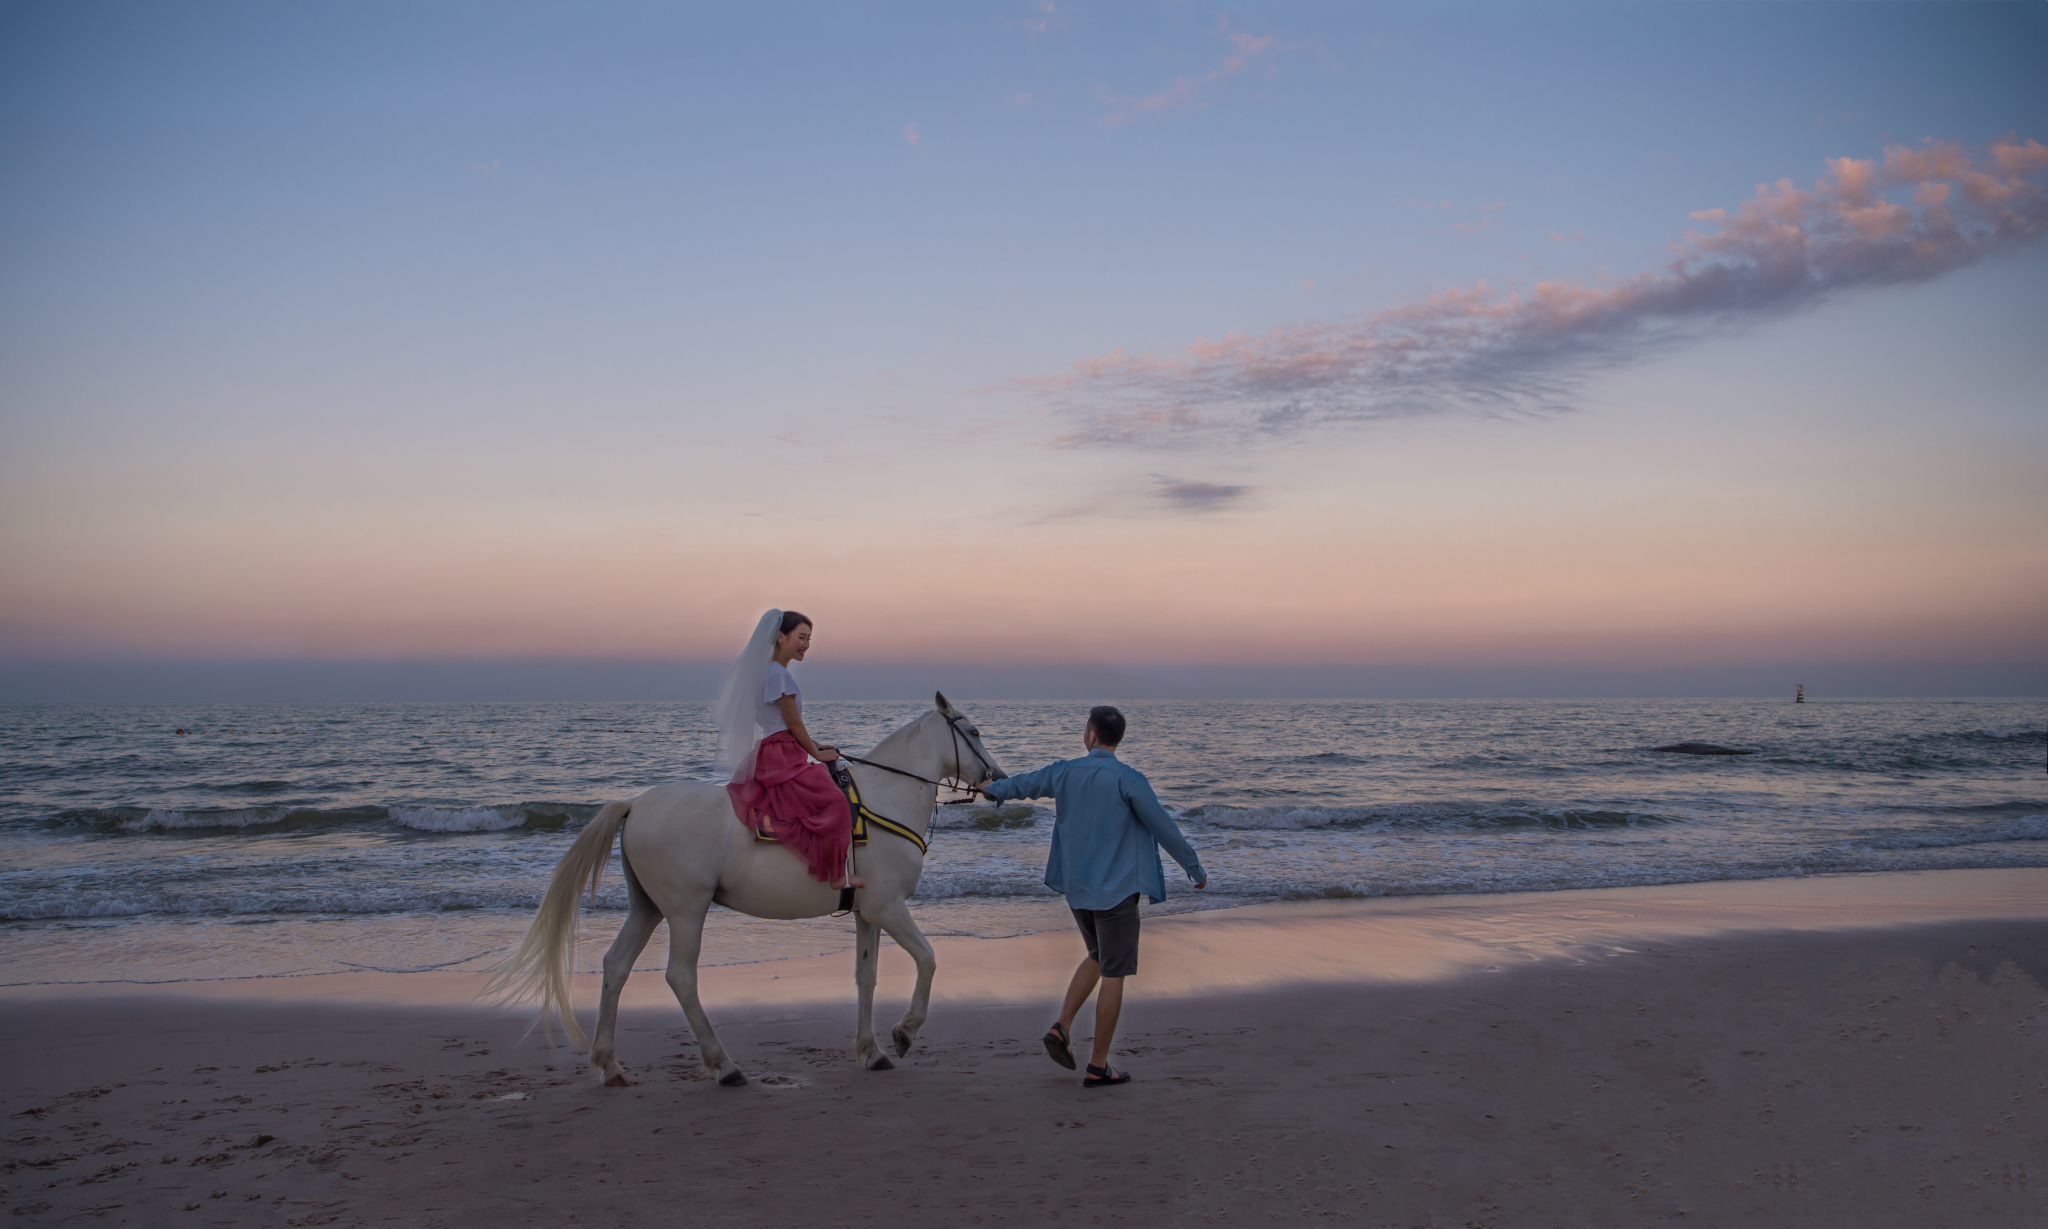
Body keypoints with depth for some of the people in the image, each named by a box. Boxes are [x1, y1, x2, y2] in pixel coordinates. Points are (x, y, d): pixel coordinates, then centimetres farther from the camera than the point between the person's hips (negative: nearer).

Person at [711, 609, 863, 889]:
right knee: (832, 800, -17)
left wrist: (815, 746, 17)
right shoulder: (777, 673, -15)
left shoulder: (771, 671, 15)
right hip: (781, 759, -11)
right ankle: (837, 875, -16)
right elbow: (793, 724, -12)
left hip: (772, 757, 11)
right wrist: (817, 754, -1)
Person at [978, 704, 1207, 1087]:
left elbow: (1024, 783, 20)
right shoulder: (1129, 780, -14)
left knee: (1098, 958, 25)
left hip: (1076, 887, 6)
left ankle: (1062, 1026, 10)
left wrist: (992, 788, 42)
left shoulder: (1064, 773, 2)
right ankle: (1098, 1066, 5)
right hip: (1116, 888, -6)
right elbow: (1163, 827, -11)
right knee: (1113, 974, 2)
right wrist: (1195, 869, 2)